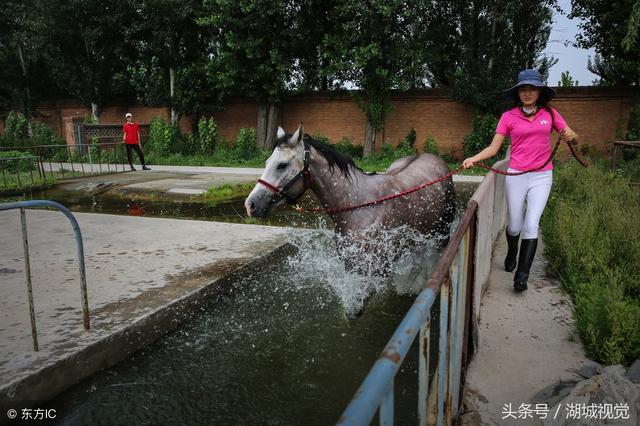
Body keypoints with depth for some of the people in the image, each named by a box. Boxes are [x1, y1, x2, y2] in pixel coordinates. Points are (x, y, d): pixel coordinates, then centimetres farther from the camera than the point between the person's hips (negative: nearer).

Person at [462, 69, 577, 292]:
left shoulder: (550, 113, 3)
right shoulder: (509, 117, -1)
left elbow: (572, 137, 7)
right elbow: (493, 147, -5)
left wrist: (570, 137, -16)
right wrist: (474, 158, -22)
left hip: (542, 176, 0)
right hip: (516, 175, 0)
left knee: (531, 225, -8)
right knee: (514, 226, 8)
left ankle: (522, 275, 0)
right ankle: (511, 254, 40)